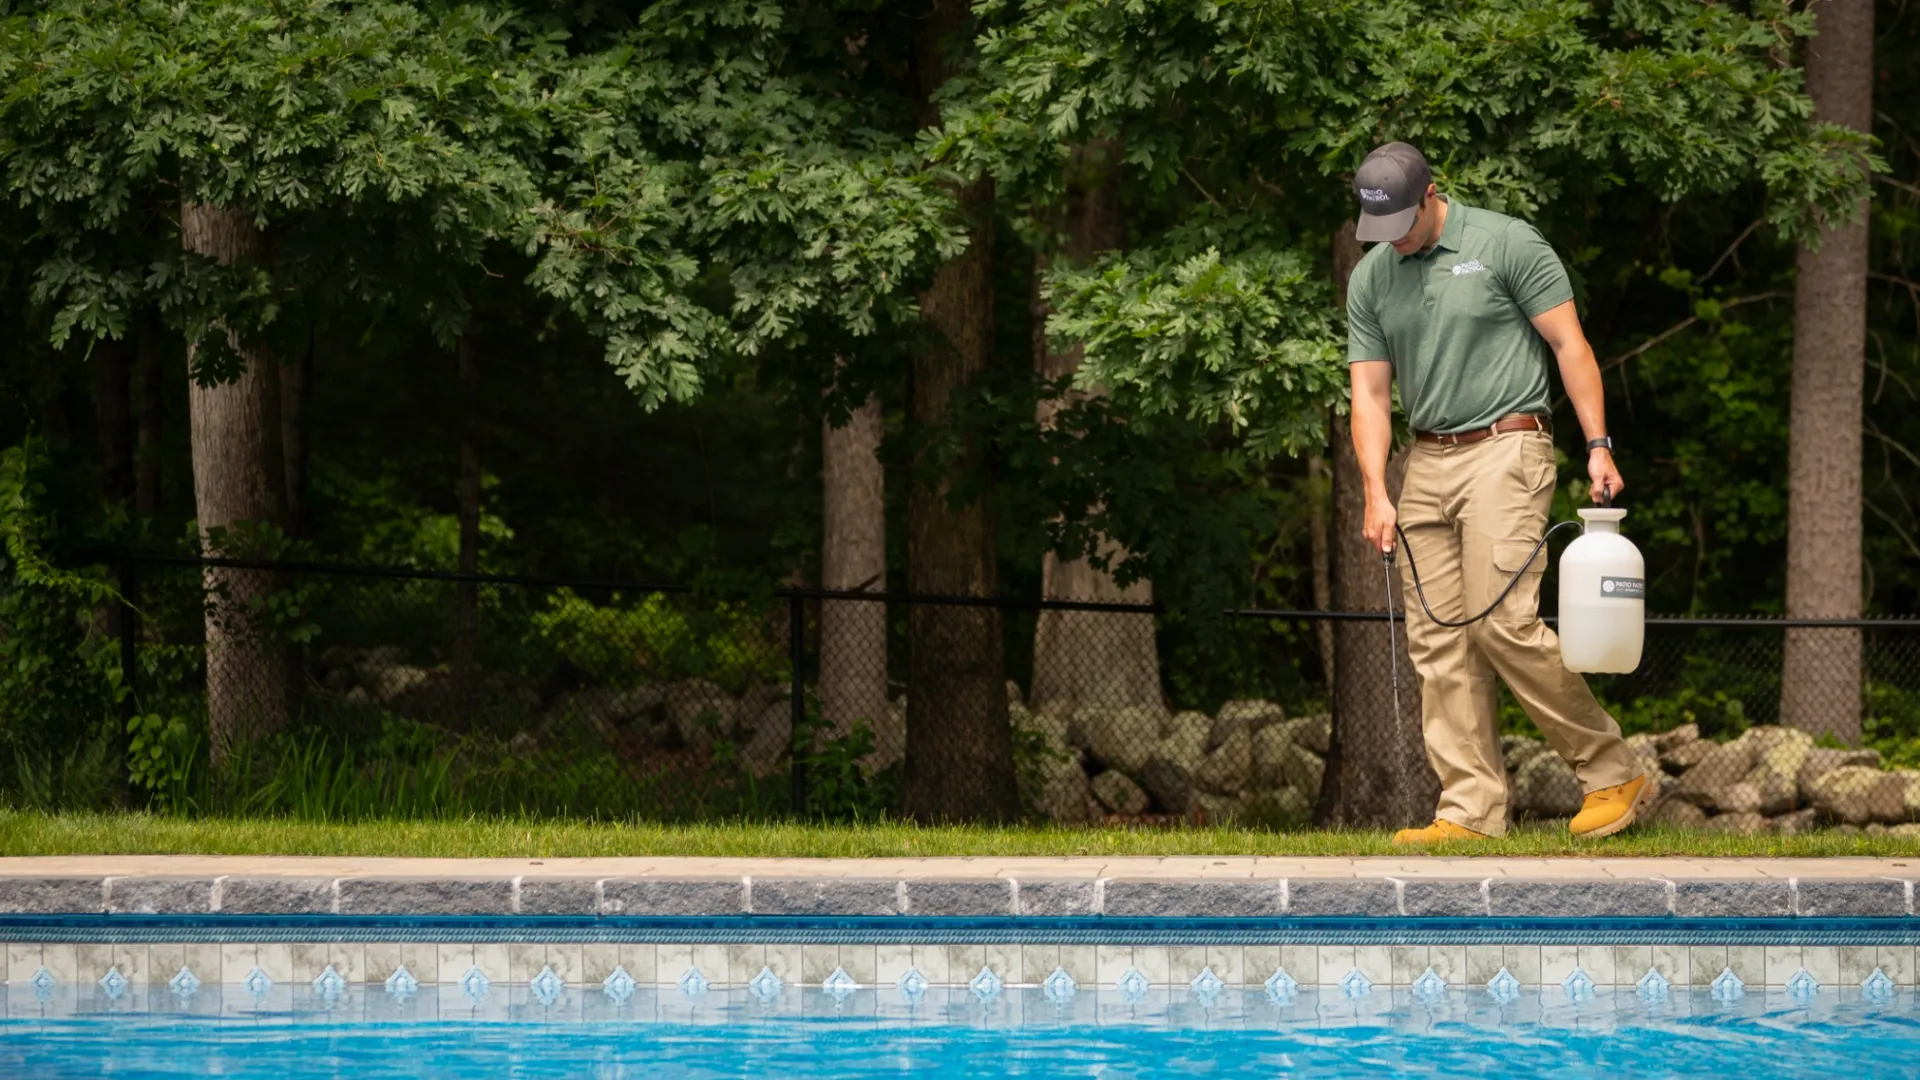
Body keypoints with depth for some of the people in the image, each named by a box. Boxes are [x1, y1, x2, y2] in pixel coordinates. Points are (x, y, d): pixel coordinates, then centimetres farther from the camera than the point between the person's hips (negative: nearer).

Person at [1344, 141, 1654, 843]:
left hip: (1505, 449, -6)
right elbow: (1370, 394, 7)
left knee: (1504, 622, -15)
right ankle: (1471, 811, 1)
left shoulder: (1505, 244, -6)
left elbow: (1570, 344, -5)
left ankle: (1614, 774, -3)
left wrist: (1598, 445, -11)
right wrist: (1376, 494, -5)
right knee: (1437, 639, 0)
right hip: (1427, 462, 6)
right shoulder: (1371, 279, 9)